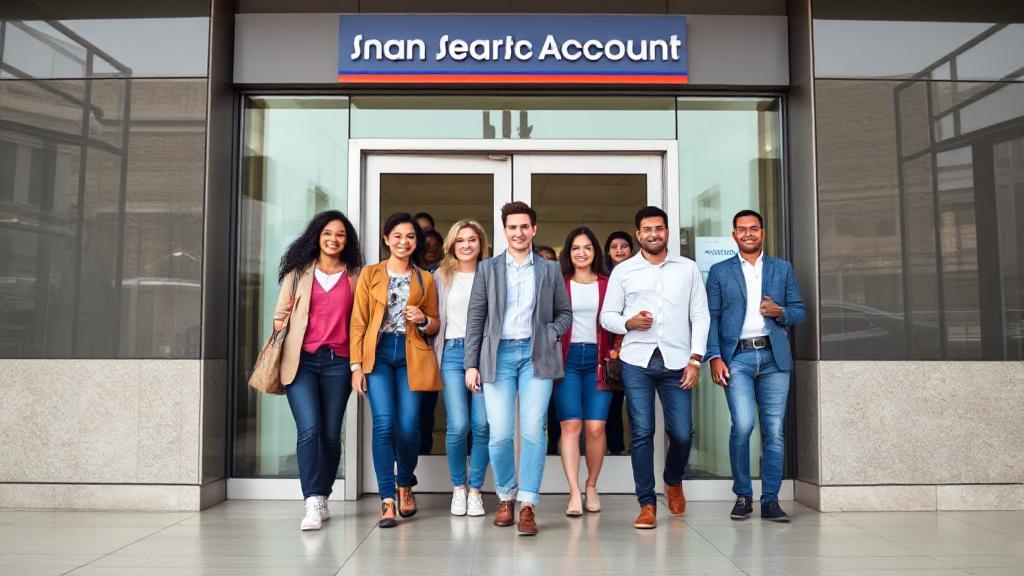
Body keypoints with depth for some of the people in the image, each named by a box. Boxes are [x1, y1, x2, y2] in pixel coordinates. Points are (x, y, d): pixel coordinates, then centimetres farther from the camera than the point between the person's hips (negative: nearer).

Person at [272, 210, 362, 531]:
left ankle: (323, 498, 20)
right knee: (309, 429, -14)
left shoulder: (354, 277, 11)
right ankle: (313, 504, -13)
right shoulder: (298, 273, 11)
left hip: (337, 362, 1)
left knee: (331, 433, 4)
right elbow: (280, 315, 13)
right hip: (302, 360, -1)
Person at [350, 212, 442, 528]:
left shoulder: (425, 279, 12)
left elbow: (435, 325, 18)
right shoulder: (370, 274, 9)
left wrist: (423, 320, -6)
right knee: (384, 423, -14)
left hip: (412, 357, 1)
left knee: (408, 427, -4)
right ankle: (387, 501, -9)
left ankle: (405, 486, 24)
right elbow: (358, 322, 4)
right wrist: (356, 365, -4)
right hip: (378, 354, -1)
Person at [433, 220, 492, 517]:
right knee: (458, 425, -10)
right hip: (453, 352, 0)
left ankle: (475, 489, 10)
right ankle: (458, 487, 11)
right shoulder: (441, 276, 12)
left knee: (482, 424, -7)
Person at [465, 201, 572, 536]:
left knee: (533, 431, -6)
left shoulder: (550, 270, 12)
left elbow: (565, 313, 16)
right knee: (499, 434, -3)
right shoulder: (487, 269, 10)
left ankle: (527, 505, 1)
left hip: (536, 356, 0)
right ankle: (506, 498, 17)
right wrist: (471, 364, 1)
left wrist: (549, 334, -4)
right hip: (499, 355, 0)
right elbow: (475, 318, 6)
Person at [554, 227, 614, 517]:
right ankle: (574, 493, -5)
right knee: (570, 424, -9)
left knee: (595, 426, -4)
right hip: (567, 358, 0)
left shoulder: (607, 284, 10)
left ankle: (591, 486, 15)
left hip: (597, 358, 1)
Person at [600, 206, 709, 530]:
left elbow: (700, 316, 8)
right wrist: (629, 323, -12)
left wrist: (695, 359, -1)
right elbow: (607, 316, 9)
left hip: (675, 362, 0)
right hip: (637, 361, 0)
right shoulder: (623, 271, 8)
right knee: (642, 433, -1)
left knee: (682, 433, -1)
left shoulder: (688, 269, 10)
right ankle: (647, 504, 11)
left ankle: (674, 481, 30)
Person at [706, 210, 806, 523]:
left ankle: (770, 500, 10)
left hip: (774, 357, 2)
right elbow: (711, 317, 5)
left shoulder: (783, 269, 16)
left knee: (774, 430, 0)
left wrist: (780, 312, -8)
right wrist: (714, 357, -6)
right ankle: (742, 495, 3)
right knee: (743, 424, -14)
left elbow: (800, 312, 14)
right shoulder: (720, 271, 12)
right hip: (737, 358, -2)